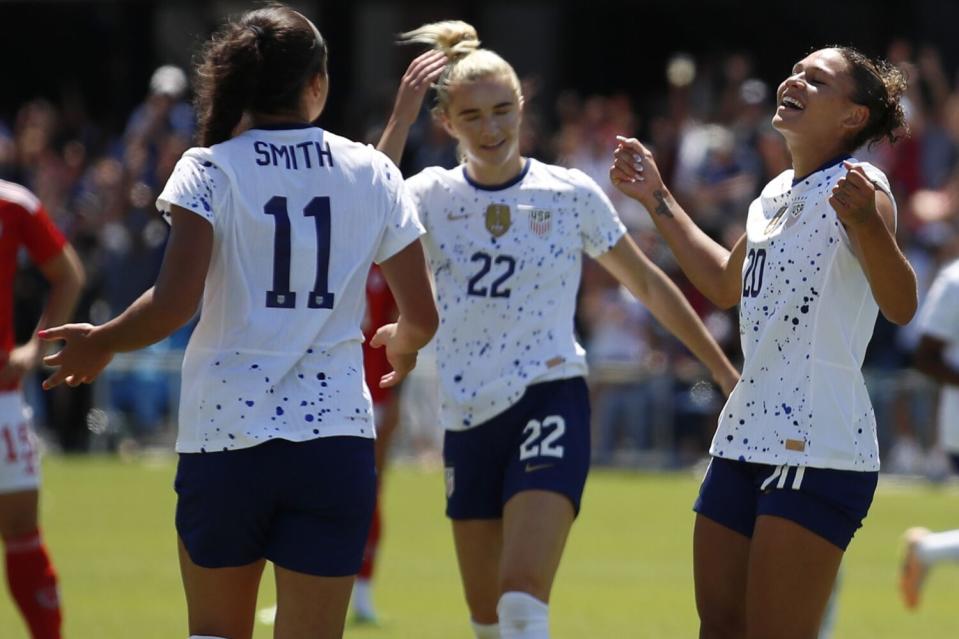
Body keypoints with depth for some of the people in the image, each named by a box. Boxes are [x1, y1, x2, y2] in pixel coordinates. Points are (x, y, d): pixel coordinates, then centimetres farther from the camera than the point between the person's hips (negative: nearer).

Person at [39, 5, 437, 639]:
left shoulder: (209, 171, -2)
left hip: (224, 433, -1)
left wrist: (100, 344, 5)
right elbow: (423, 317, 7)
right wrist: (400, 342, 30)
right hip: (336, 434, 1)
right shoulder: (372, 173, 4)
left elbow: (173, 305, -13)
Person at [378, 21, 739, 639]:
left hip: (549, 403, -4)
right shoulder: (433, 195, 3)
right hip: (468, 419, 4)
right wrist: (400, 119, -21)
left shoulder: (570, 194, -2)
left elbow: (648, 284, 8)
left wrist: (724, 370, 9)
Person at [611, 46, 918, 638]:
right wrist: (658, 199, 33)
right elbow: (727, 284, 33)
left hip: (820, 451, -8)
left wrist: (867, 223, -44)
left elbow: (900, 305, -26)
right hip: (745, 439, 8)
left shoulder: (858, 186, -11)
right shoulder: (776, 195, 14)